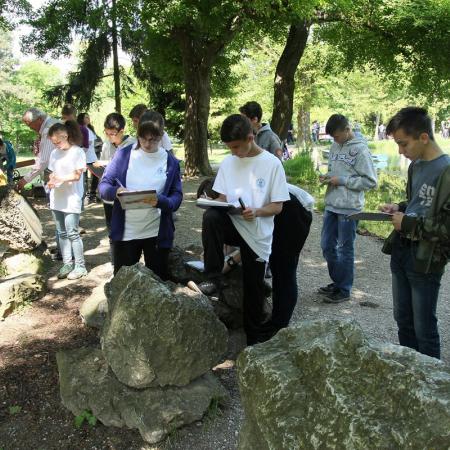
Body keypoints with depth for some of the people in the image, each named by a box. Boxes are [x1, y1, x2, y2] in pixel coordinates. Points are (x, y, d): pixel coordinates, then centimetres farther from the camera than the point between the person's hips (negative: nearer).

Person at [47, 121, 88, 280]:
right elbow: (52, 173, 13)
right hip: (56, 199, 6)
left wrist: (60, 179, -23)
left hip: (71, 199, -6)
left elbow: (77, 175, -11)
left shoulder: (77, 152, -8)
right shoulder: (54, 153, 11)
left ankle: (80, 266, 3)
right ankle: (67, 264, 18)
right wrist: (51, 182, -8)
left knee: (72, 233, -6)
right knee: (62, 233, 10)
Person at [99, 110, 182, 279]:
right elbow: (103, 186, 0)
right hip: (125, 232, 0)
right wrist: (115, 191, -22)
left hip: (158, 233, 0)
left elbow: (177, 197, -2)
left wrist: (160, 201, -24)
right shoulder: (124, 154, -1)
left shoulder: (171, 162, 0)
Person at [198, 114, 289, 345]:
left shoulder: (272, 163, -9)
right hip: (233, 225, 3)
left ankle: (255, 337, 29)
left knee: (253, 289, 6)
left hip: (258, 235, -2)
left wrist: (256, 212, -26)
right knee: (210, 216, -30)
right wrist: (216, 205, -15)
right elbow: (221, 198, 8)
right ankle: (214, 278, -18)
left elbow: (277, 206, -7)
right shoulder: (228, 163, 3)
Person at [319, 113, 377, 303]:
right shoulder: (335, 146, 9)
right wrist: (327, 176, 0)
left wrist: (342, 180, -16)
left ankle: (344, 290, 17)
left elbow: (371, 181, -13)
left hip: (349, 208, -7)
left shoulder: (360, 150, -12)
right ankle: (337, 282, 30)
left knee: (345, 249, 3)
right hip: (331, 205, 7)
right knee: (327, 245, 13)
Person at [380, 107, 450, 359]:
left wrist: (408, 223, -17)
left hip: (426, 260, -8)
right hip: (401, 252, 8)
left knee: (424, 328, 5)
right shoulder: (416, 166, 7)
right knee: (403, 320, 20)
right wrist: (399, 208, 5)